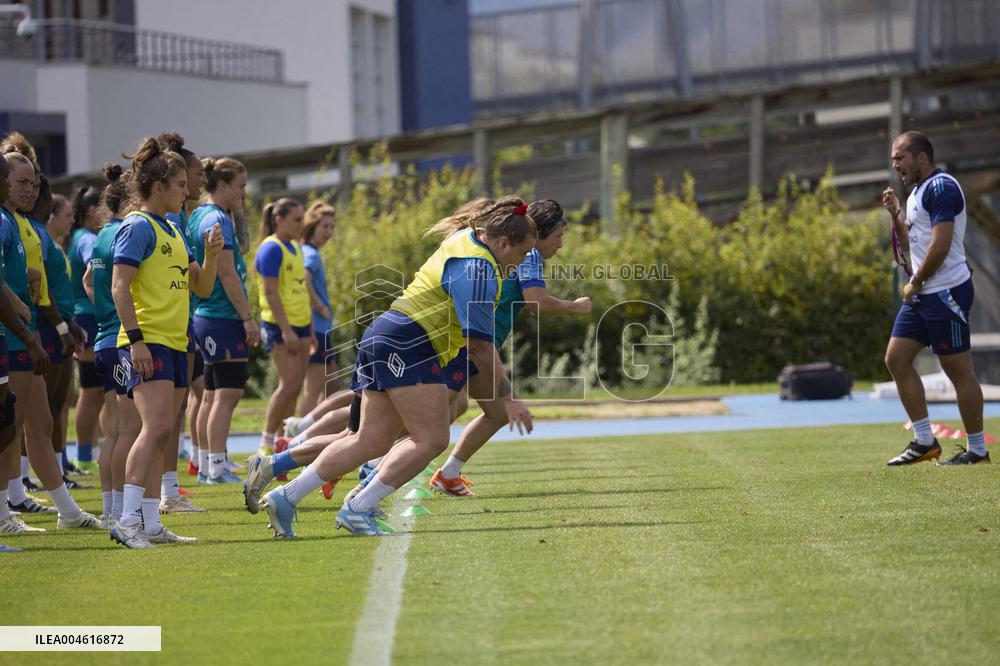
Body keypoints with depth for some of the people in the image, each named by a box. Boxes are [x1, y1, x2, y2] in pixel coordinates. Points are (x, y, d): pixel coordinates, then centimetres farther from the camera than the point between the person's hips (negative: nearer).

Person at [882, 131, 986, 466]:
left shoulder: (941, 187, -14)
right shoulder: (917, 192, 17)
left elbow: (940, 245, -22)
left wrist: (914, 283, -12)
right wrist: (896, 215, 9)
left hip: (946, 291, -10)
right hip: (921, 295, 10)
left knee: (958, 370, -4)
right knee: (896, 359, 6)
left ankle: (977, 449, 4)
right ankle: (925, 441, 10)